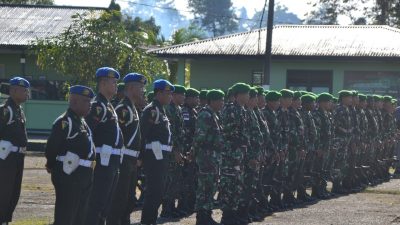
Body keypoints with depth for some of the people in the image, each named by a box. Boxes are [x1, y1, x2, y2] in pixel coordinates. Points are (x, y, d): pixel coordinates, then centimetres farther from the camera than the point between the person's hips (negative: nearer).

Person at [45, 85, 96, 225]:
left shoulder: (81, 121, 16)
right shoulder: (64, 122, -15)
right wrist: (52, 166, -1)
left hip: (84, 175, 9)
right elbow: (51, 148, -17)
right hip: (69, 175, -9)